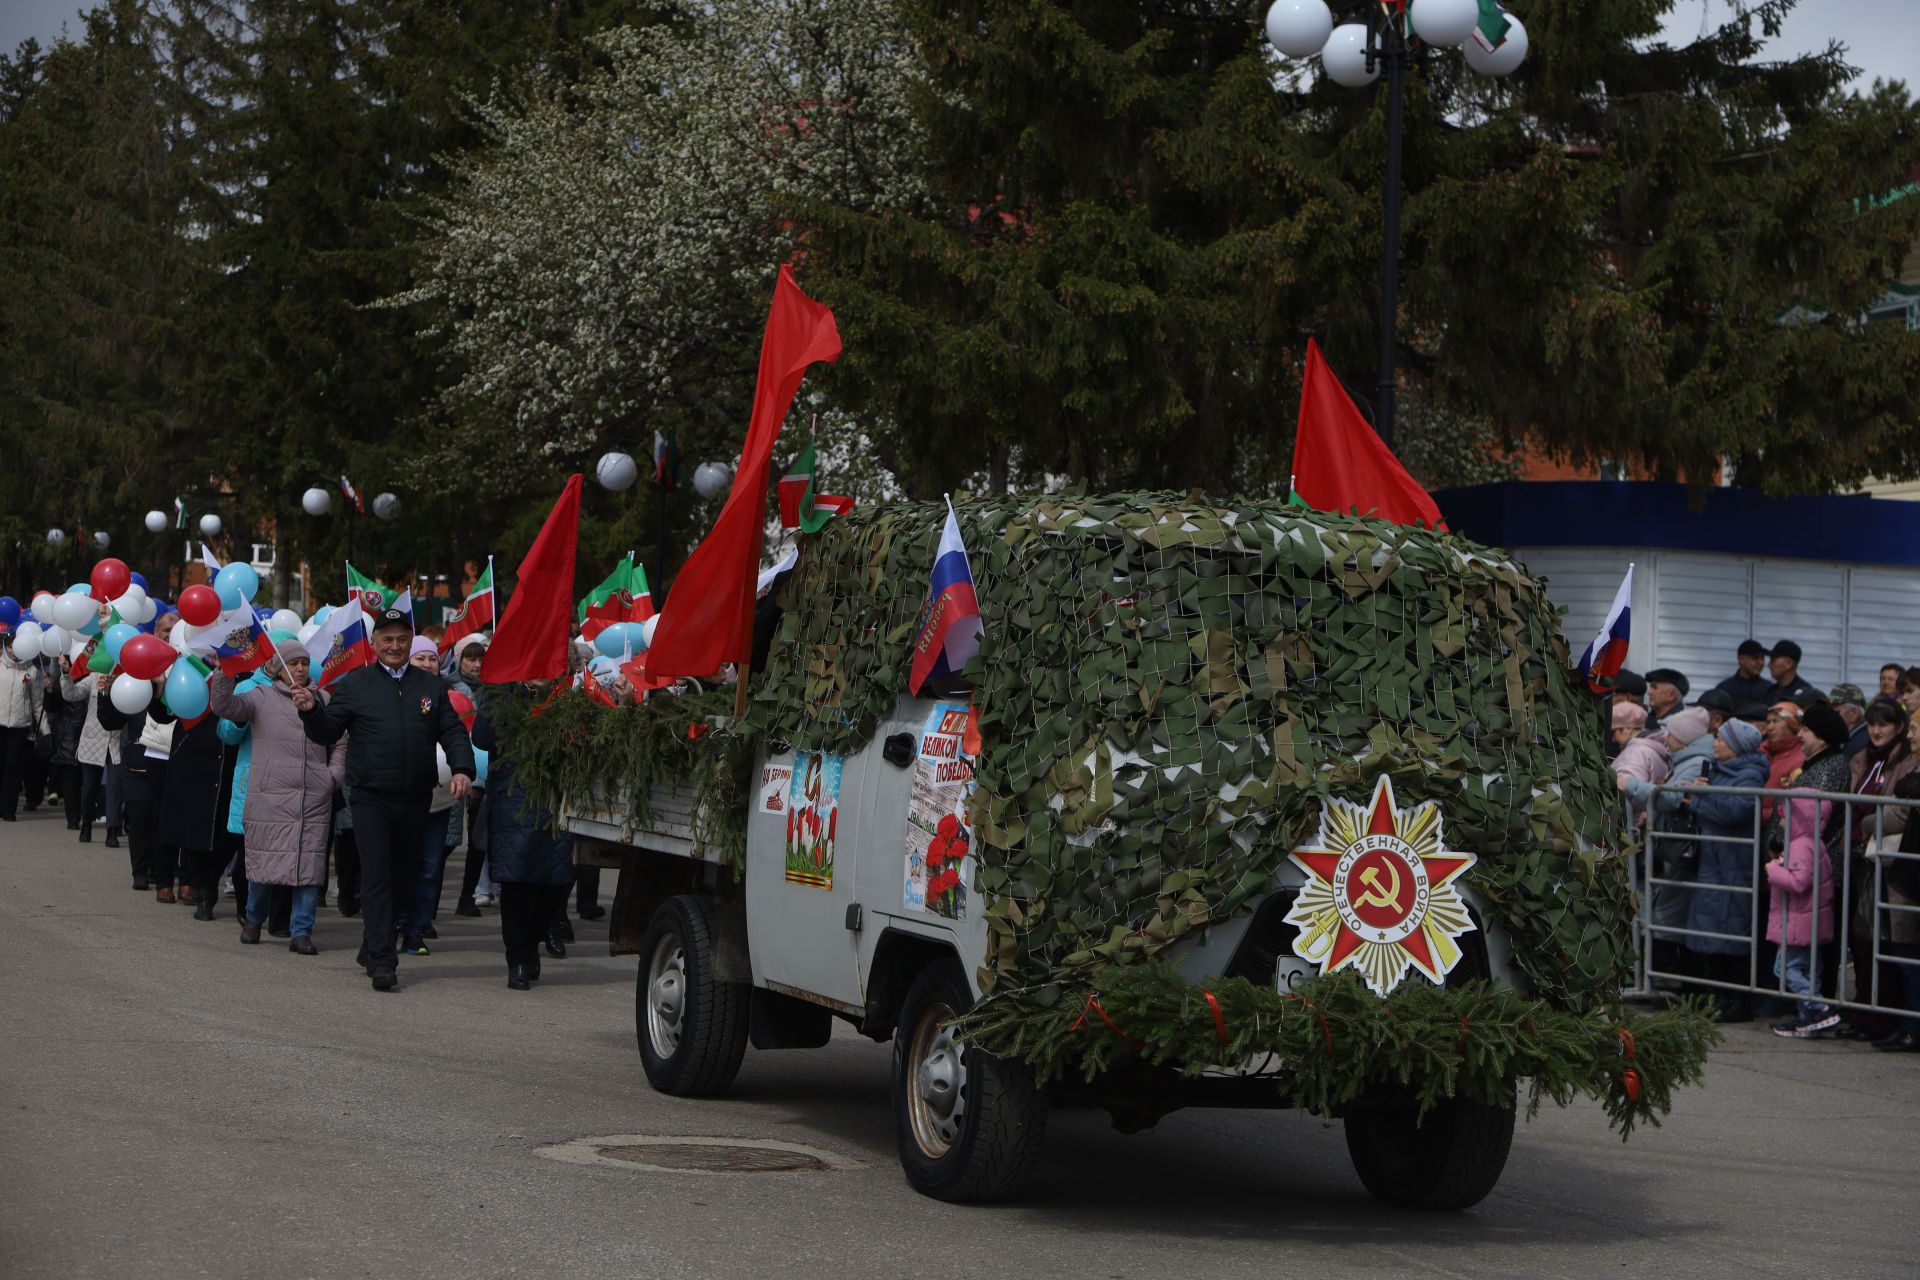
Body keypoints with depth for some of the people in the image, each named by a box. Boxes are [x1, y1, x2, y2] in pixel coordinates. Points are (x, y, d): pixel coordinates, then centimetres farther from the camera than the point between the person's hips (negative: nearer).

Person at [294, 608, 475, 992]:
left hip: (415, 801, 3)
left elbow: (453, 732, 10)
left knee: (404, 878, 11)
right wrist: (312, 710, -18)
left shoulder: (432, 686, 12)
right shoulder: (354, 684, 5)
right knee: (376, 875, -11)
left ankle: (373, 948, 29)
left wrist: (461, 769, -7)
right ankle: (381, 962, -13)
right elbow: (327, 733, 3)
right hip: (371, 798, -3)